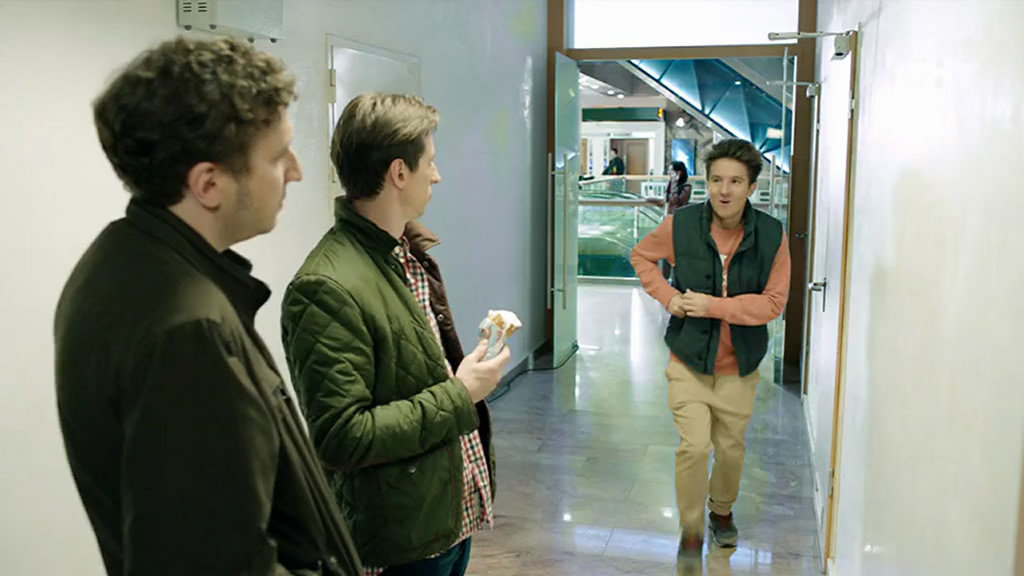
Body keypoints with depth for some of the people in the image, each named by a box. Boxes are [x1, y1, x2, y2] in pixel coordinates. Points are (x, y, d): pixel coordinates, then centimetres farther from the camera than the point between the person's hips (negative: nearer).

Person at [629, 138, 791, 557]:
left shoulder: (772, 235, -12)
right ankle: (691, 530, 15)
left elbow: (773, 303, -13)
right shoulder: (681, 225, -11)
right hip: (688, 361, -1)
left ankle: (722, 511, 45)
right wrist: (667, 296, -8)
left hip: (739, 366, 1)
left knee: (731, 448, 16)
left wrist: (713, 306, -22)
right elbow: (641, 256, 7)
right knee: (694, 447, -7)